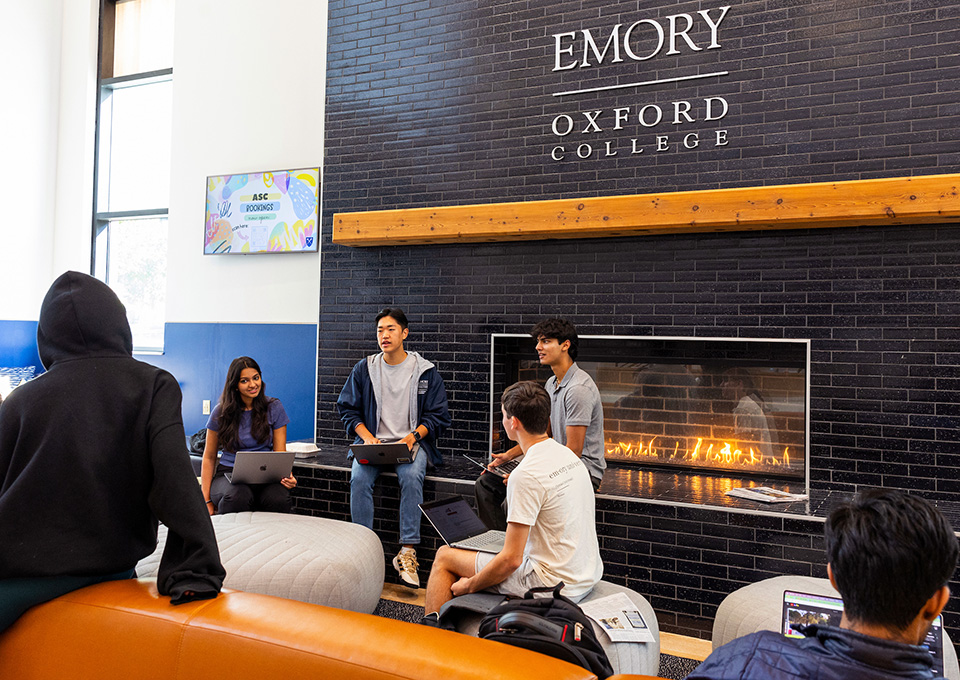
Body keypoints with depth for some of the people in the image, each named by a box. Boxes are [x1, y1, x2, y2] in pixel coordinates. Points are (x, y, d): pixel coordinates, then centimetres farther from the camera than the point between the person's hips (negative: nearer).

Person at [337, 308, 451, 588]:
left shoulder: (426, 371, 4)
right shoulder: (364, 369, 9)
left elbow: (438, 416, 5)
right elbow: (348, 409, 12)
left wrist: (412, 437, -13)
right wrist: (367, 437, -5)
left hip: (411, 442, -2)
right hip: (372, 441, 2)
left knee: (411, 477, -33)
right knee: (359, 478, -28)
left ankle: (407, 553, -29)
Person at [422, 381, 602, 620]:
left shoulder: (526, 475, -23)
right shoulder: (570, 456, 5)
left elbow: (511, 560, -22)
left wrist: (468, 586, -7)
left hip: (553, 584, -9)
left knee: (445, 555, 5)